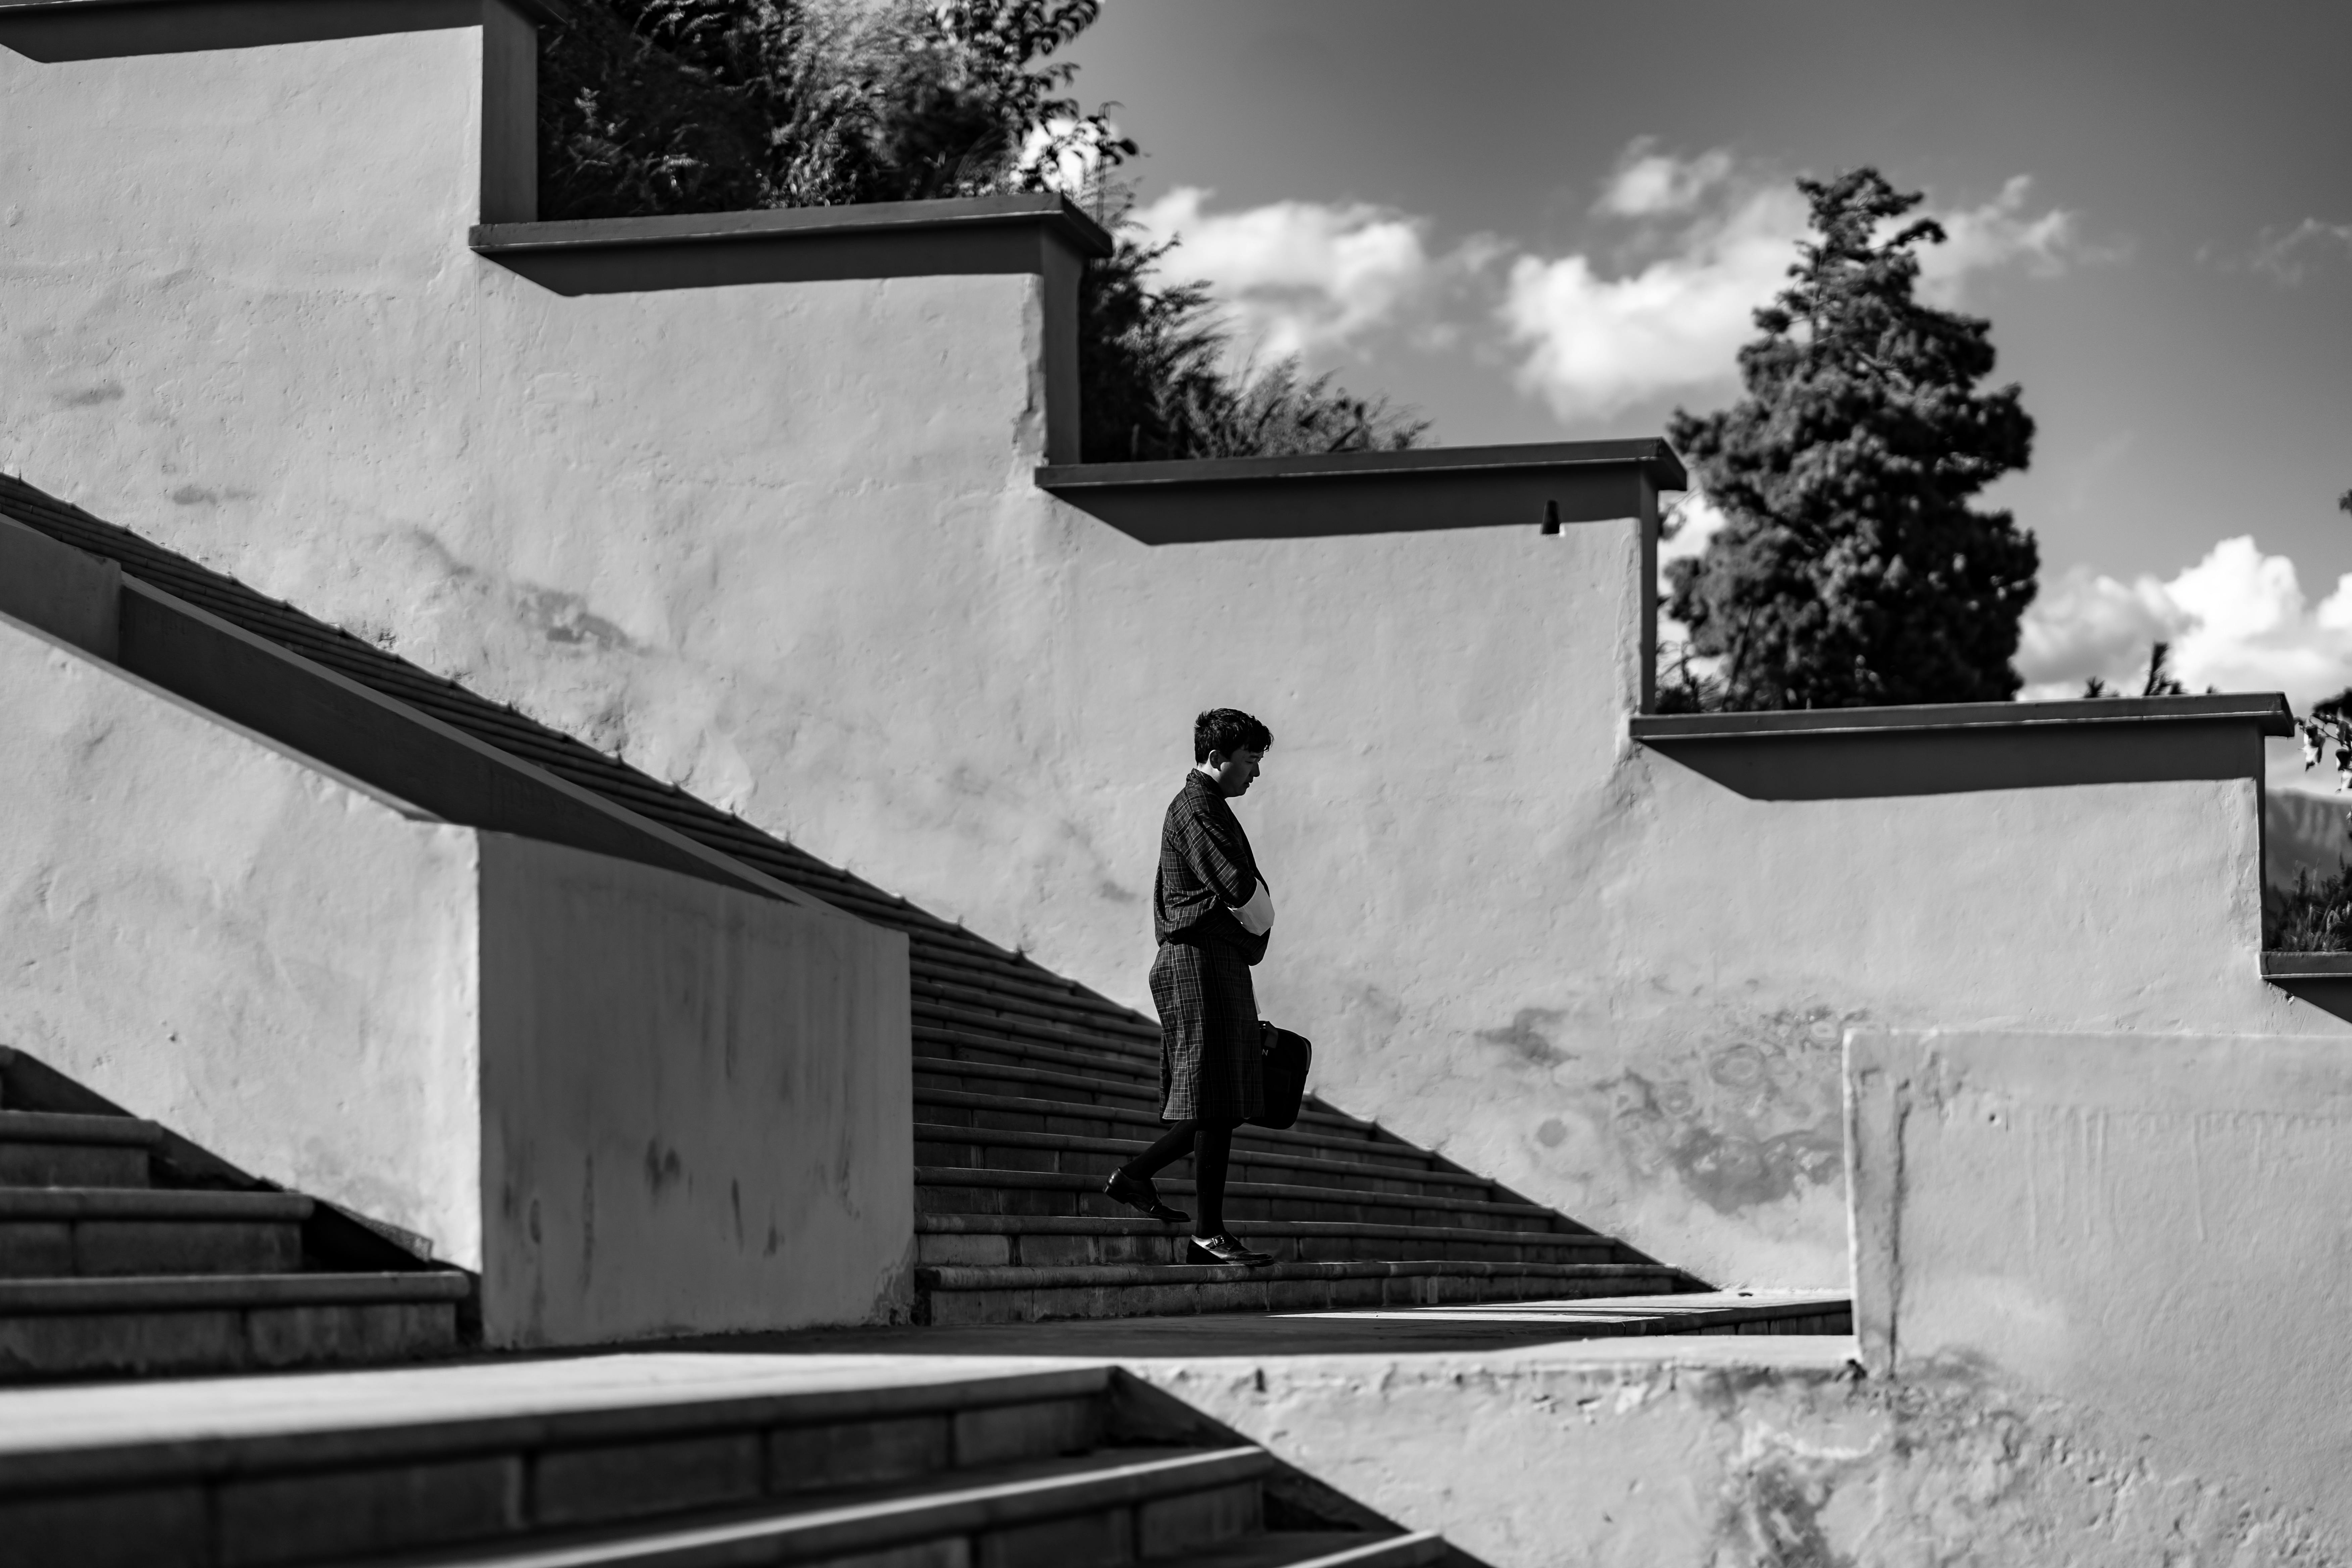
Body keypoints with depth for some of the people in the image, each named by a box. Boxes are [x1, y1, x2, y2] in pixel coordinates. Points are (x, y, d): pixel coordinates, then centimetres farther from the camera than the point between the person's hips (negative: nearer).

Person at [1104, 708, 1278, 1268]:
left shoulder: (1203, 807, 21)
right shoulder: (1197, 810, -11)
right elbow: (1243, 892, -17)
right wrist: (1258, 924, 2)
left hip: (1219, 966, 10)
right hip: (1202, 962, -10)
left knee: (1222, 1104, 11)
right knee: (1215, 1104, -8)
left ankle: (1136, 1175, 17)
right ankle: (1210, 1231, -5)